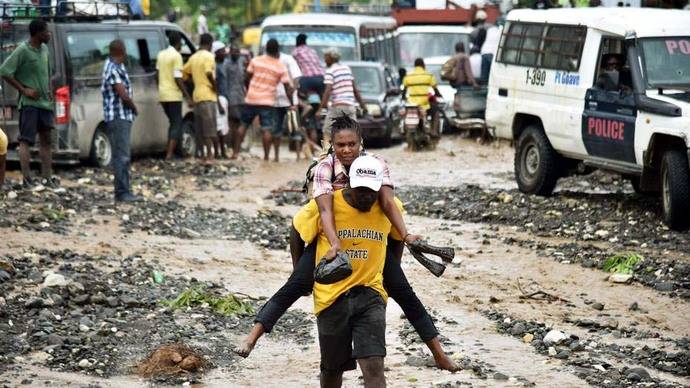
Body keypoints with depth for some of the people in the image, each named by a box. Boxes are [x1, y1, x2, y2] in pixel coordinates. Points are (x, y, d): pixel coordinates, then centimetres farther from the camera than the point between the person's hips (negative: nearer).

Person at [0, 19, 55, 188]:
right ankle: (27, 179, -9)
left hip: (45, 102, 8)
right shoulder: (22, 50, -13)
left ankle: (47, 177, 14)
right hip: (29, 103, -8)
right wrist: (24, 90, -15)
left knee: (46, 139, 9)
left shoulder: (44, 49, 9)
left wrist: (48, 90, 9)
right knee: (26, 140, -6)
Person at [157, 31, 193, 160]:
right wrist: (188, 97, -16)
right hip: (173, 95, -8)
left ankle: (169, 152, 17)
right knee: (177, 124, -4)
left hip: (162, 95, 8)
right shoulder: (176, 56, -12)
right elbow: (177, 78, -17)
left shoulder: (161, 54, 11)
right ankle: (170, 154, -13)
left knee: (173, 123, 19)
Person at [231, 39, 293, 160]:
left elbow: (248, 77, 8)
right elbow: (287, 88, -2)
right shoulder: (281, 67, -2)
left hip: (251, 99, 2)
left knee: (243, 125, 13)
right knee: (267, 129, -3)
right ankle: (266, 156, -8)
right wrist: (291, 103, 7)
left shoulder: (256, 60, 2)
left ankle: (235, 153, 12)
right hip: (267, 102, -2)